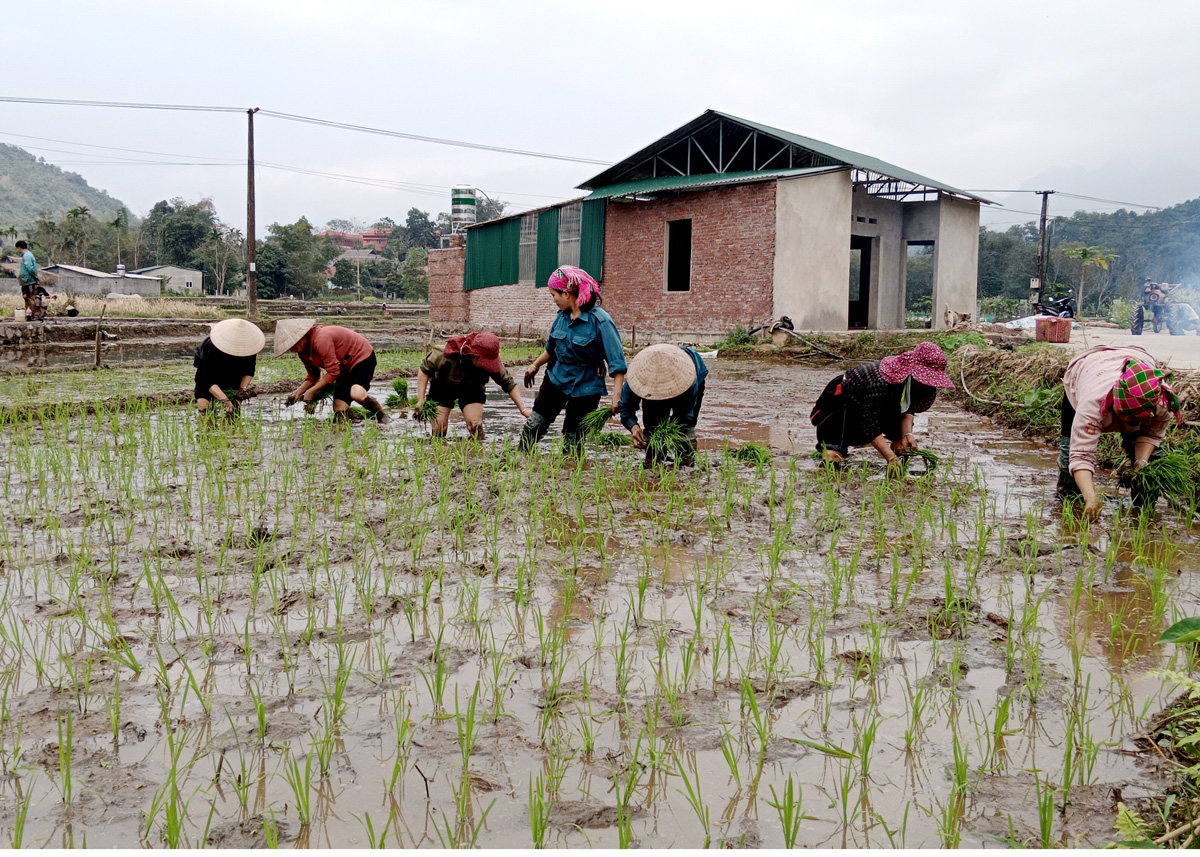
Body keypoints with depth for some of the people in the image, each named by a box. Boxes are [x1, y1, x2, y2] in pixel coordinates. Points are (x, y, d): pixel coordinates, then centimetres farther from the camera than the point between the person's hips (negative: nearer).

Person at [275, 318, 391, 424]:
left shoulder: (321, 339, -29)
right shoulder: (303, 352, 0)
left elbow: (333, 372, -27)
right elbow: (313, 376, 10)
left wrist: (312, 391, -19)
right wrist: (298, 391, -8)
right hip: (346, 367, 9)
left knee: (357, 394, -34)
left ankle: (382, 415, -14)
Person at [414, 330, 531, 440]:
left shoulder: (491, 362, -30)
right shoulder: (449, 354, -37)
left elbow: (508, 383, -17)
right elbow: (424, 369, -22)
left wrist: (523, 409, -21)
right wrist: (421, 400, -25)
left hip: (471, 390, 1)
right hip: (443, 387, -1)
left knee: (475, 425, -22)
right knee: (439, 430, -12)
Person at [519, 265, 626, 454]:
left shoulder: (600, 321, -21)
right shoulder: (562, 316, -1)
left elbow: (616, 361, -23)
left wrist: (617, 394, -31)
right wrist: (535, 366, 30)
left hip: (585, 387, -6)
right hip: (556, 378, 6)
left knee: (573, 439, 0)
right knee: (535, 423, 10)